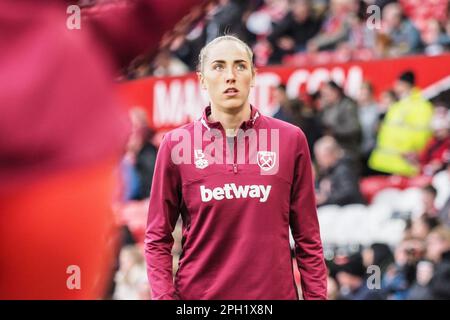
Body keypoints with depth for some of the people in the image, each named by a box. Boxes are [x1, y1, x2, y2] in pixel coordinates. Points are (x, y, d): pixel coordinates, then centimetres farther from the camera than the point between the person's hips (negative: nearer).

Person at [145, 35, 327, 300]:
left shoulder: (291, 139, 0)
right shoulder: (176, 145, -1)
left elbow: (307, 236, 3)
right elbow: (158, 238, 2)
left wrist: (316, 295, -2)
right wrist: (164, 296, -9)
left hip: (275, 292, 1)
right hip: (199, 293, 0)